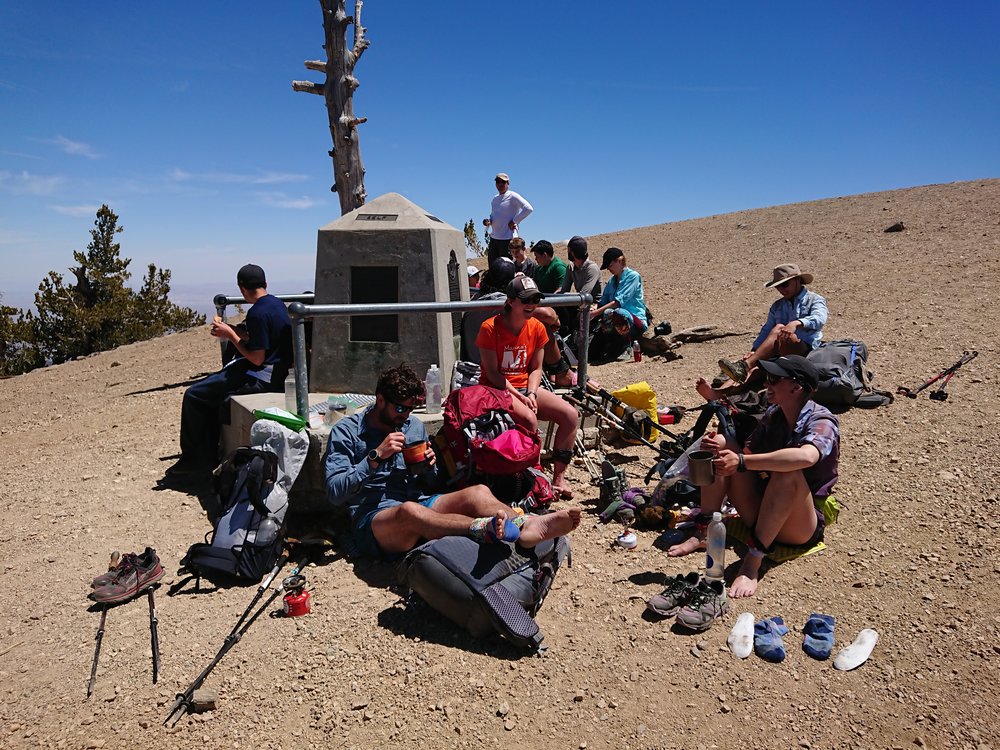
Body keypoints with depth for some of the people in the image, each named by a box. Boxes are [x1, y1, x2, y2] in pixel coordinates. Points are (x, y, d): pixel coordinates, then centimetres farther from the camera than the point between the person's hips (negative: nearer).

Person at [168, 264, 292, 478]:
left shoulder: (258, 313, -20)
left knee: (193, 396, -2)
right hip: (275, 374, 10)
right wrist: (235, 332, 10)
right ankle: (209, 456, 24)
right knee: (209, 390, 23)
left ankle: (193, 459, 8)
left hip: (261, 378, -10)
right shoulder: (277, 303, 10)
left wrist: (231, 335, -9)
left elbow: (257, 358, -20)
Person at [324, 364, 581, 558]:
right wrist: (376, 456, -16)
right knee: (409, 510, -41)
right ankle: (487, 529, -60)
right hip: (373, 519, -4)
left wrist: (427, 467, -2)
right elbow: (335, 492, -8)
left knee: (478, 492, -24)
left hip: (419, 503, 5)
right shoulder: (346, 431, 3)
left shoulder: (414, 426, 18)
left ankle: (527, 525, -52)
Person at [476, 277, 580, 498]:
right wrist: (519, 397, -19)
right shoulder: (490, 328, -13)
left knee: (570, 415, -15)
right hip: (497, 389, -6)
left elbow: (536, 368, 8)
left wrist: (531, 394, -11)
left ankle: (558, 477, -6)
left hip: (526, 388, 6)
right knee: (529, 419, -34)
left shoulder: (537, 328, 3)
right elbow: (491, 373, -12)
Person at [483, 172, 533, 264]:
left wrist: (514, 221, -16)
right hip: (494, 237, 8)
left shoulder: (513, 196, -8)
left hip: (507, 238, -8)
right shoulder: (495, 198, 16)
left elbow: (528, 208, -18)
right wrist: (488, 221, 5)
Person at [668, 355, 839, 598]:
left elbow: (807, 457, -39)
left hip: (800, 526, -7)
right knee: (721, 444, -6)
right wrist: (714, 448, -19)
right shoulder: (773, 414, 6)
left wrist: (742, 462, -44)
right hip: (761, 515, 7)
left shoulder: (821, 422, -16)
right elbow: (747, 452, 4)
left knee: (788, 473, -37)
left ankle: (751, 564, -35)